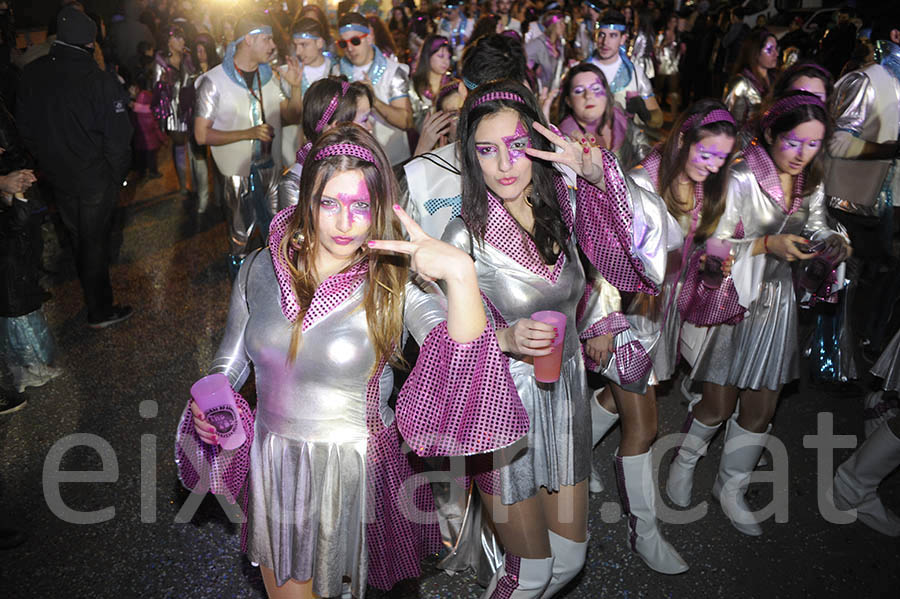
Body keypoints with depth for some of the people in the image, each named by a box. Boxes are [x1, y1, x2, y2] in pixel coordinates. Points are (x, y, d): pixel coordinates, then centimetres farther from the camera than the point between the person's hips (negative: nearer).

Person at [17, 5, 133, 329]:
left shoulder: (31, 74, -5)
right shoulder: (101, 81, -23)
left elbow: (24, 126, 5)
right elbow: (117, 138, -19)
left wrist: (45, 161, 17)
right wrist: (118, 175, -4)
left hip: (57, 177, 5)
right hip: (96, 178, -5)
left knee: (79, 238, 22)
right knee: (94, 241, 7)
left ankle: (95, 297, 42)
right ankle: (100, 311, 17)